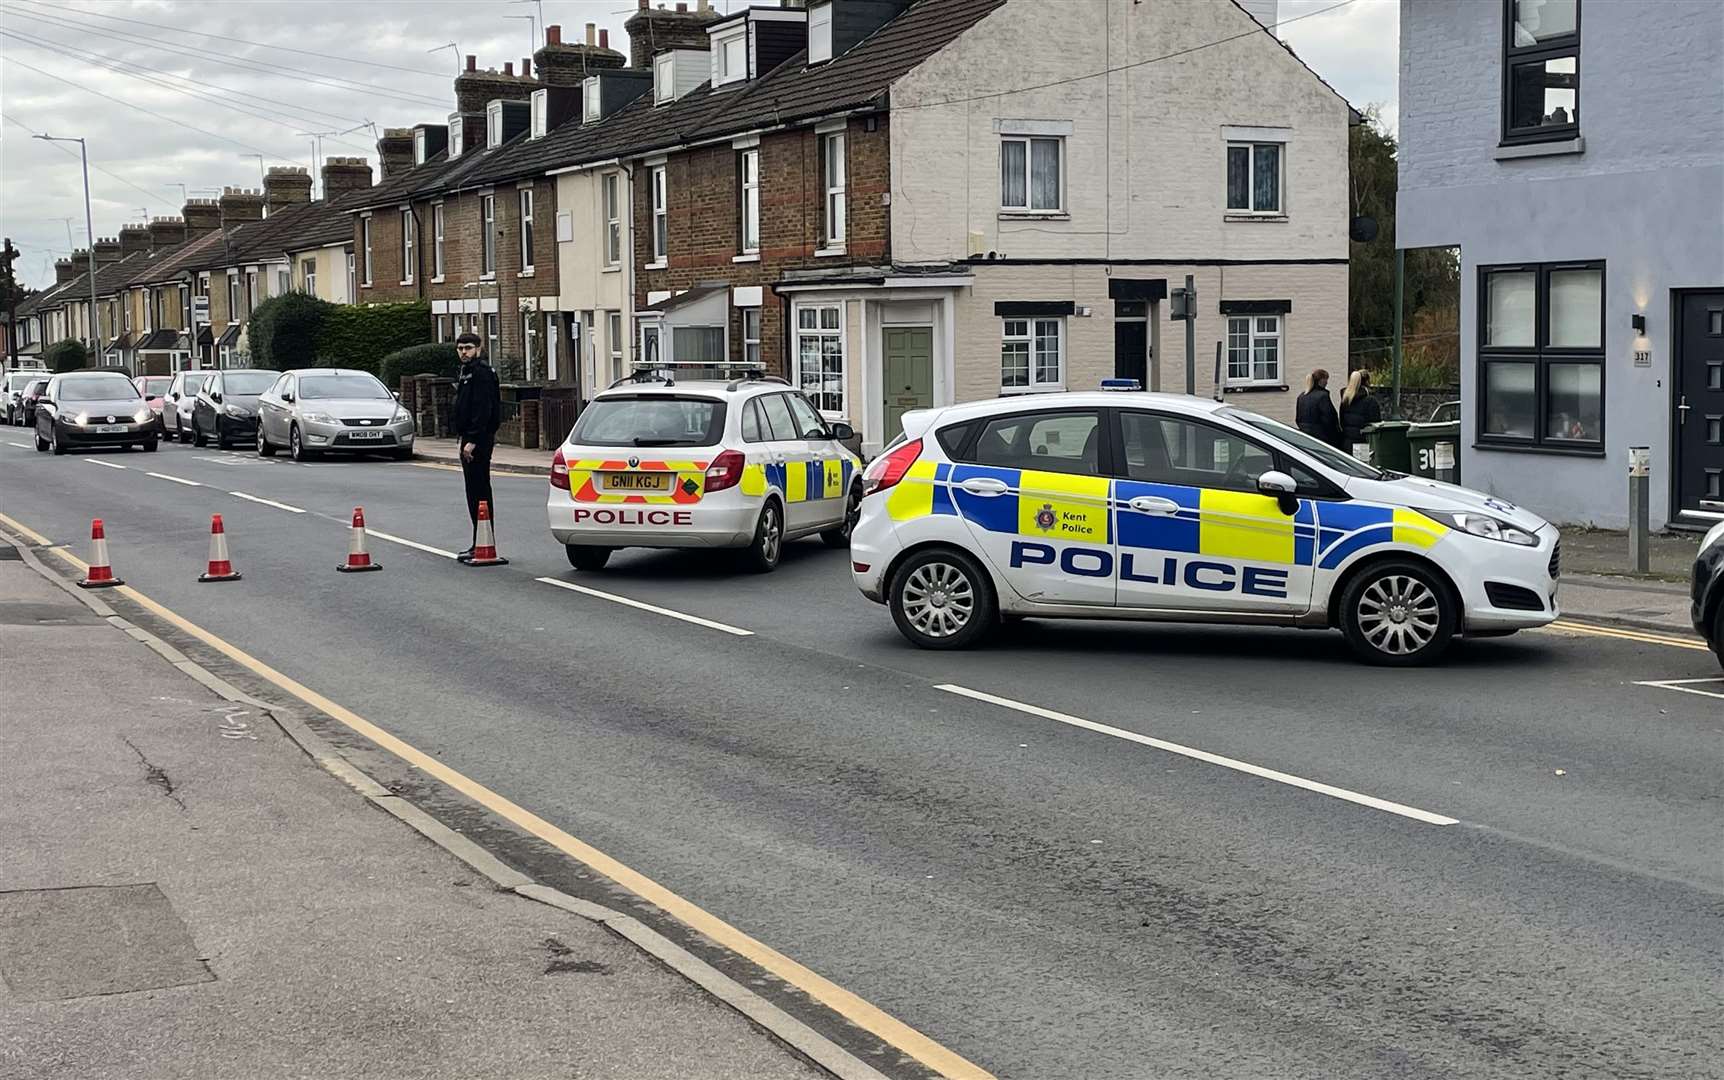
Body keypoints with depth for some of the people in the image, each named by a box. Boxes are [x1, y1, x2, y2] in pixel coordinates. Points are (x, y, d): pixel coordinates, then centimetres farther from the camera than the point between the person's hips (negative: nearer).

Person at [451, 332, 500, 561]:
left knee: (479, 492, -10)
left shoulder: (481, 372, -13)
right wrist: (465, 439, 18)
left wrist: (472, 441, -24)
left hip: (478, 439, -11)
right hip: (469, 439, 11)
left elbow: (483, 409, -21)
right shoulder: (467, 372, 19)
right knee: (475, 492, 12)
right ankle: (479, 545, 17)